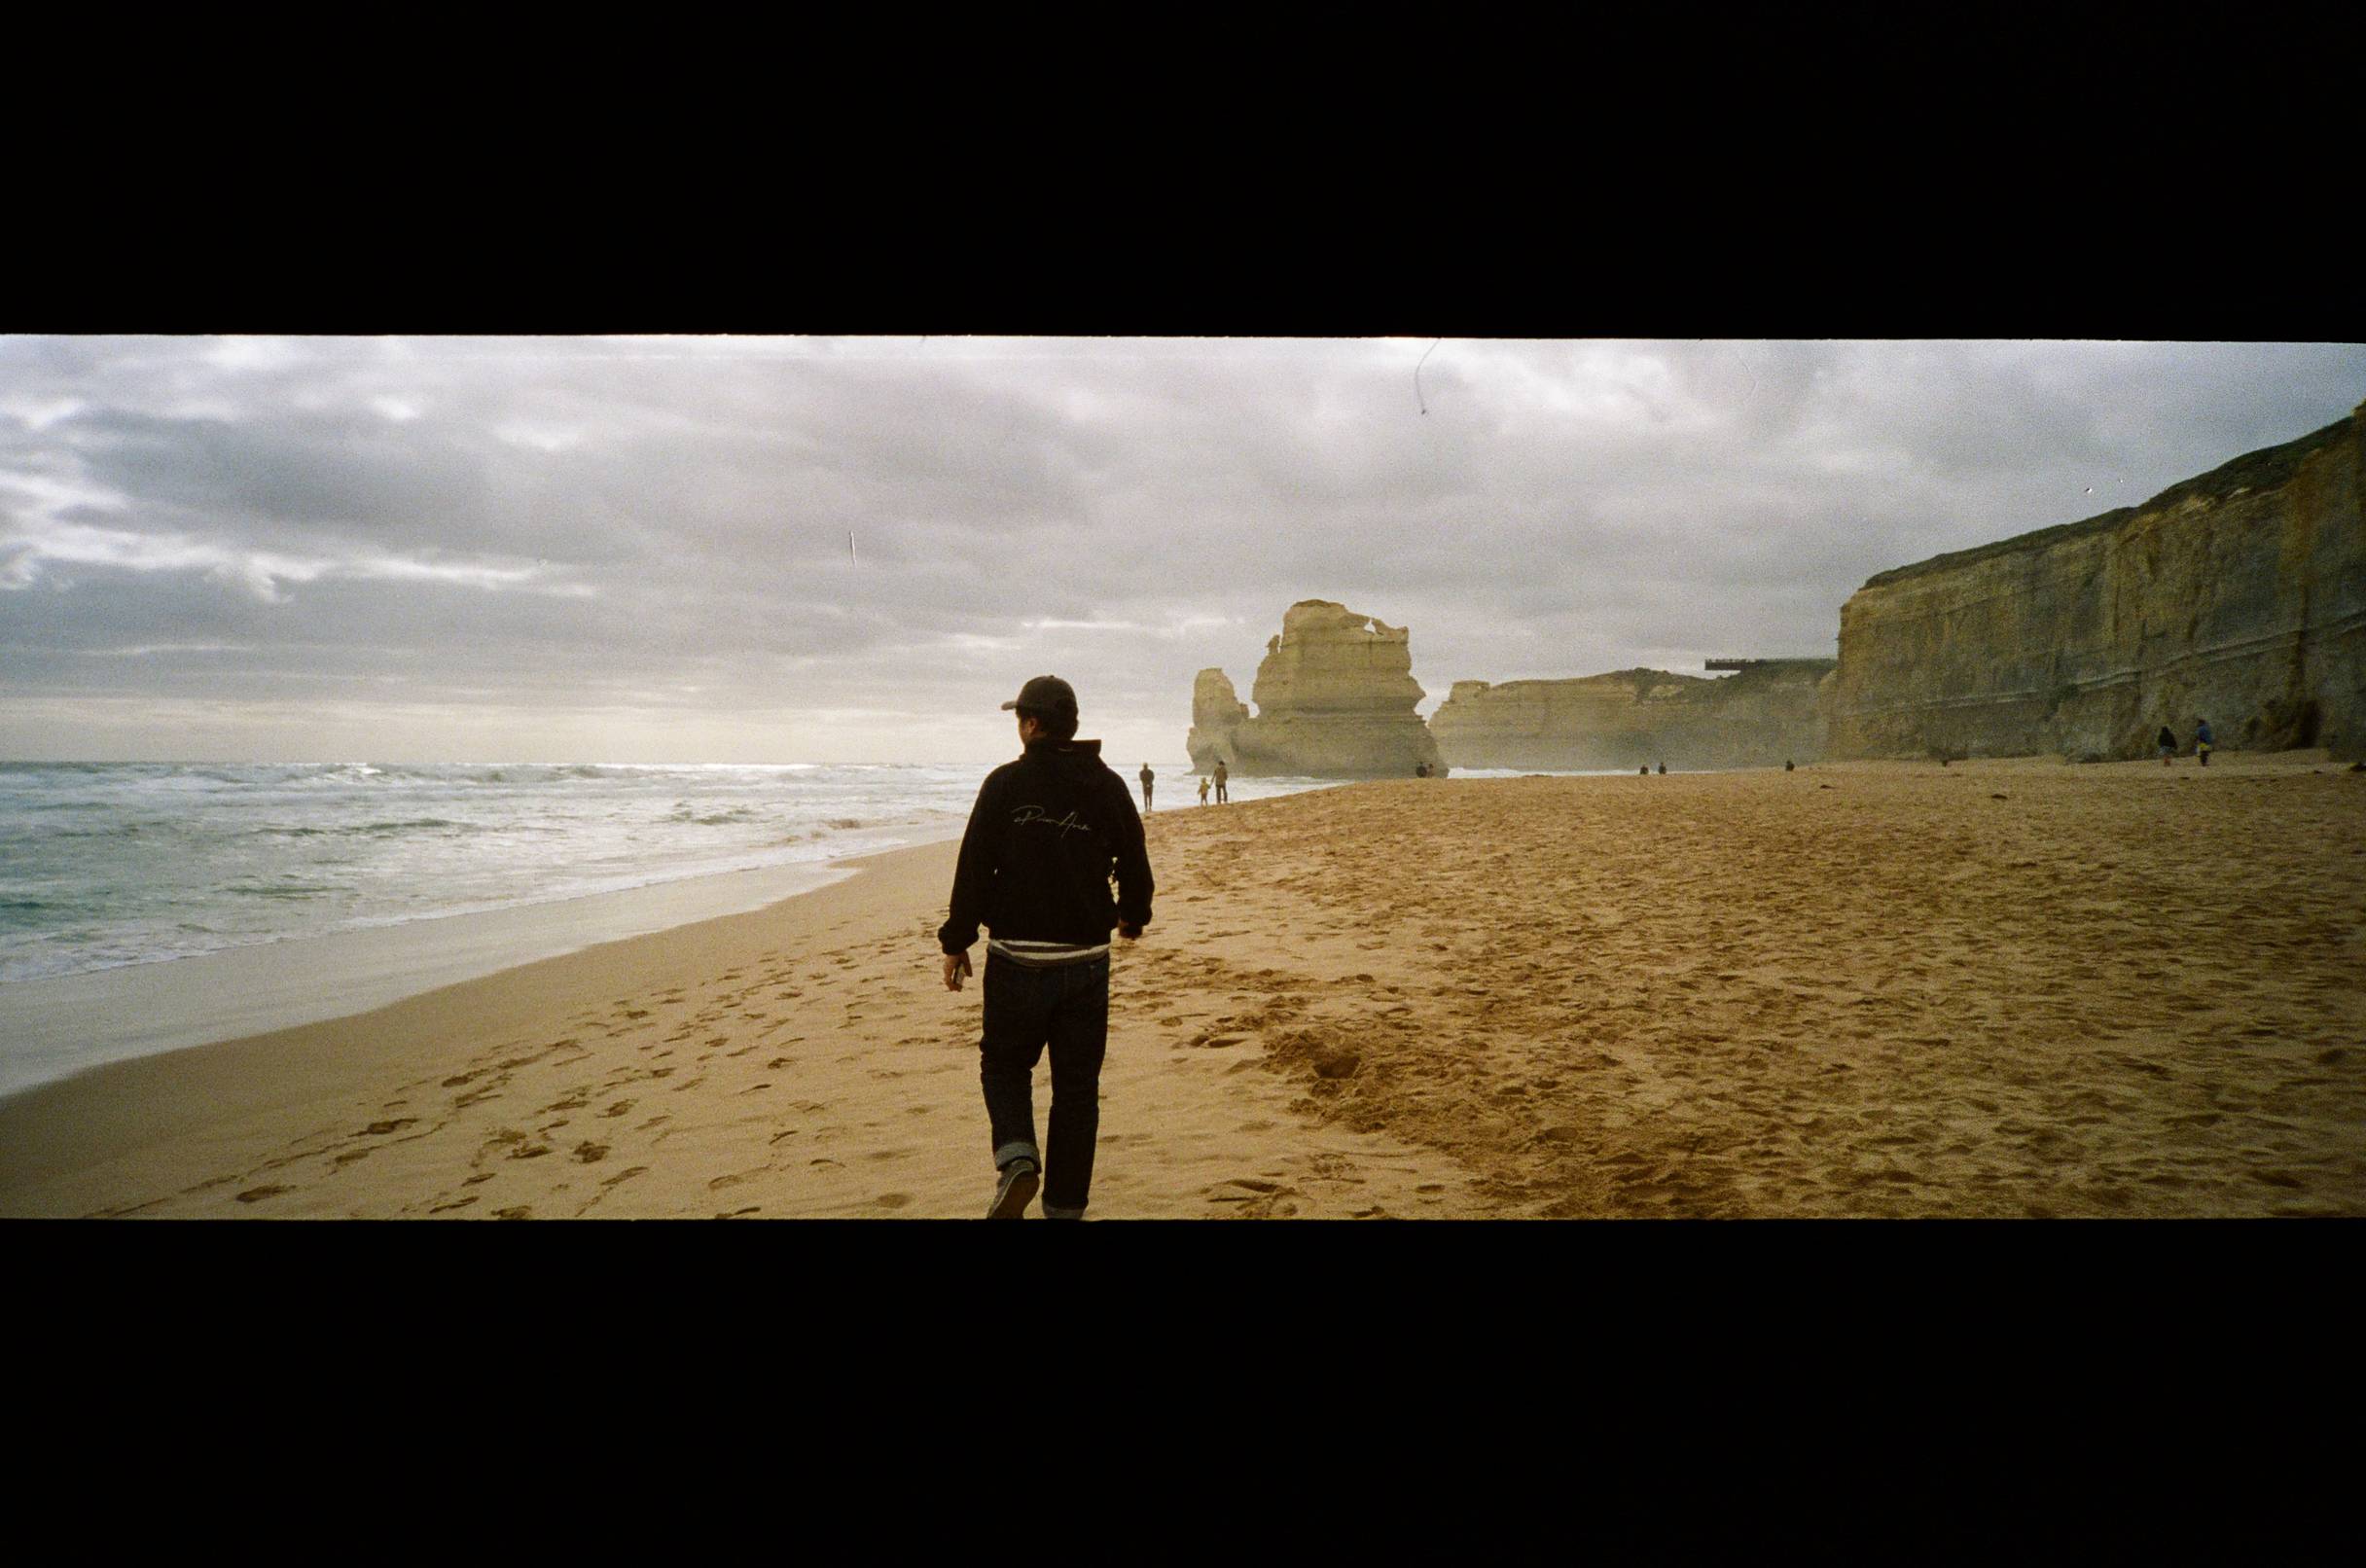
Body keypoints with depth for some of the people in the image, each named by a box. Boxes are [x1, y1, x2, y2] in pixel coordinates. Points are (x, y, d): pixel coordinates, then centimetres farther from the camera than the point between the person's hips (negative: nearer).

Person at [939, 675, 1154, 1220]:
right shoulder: (1107, 786, 1)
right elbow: (1136, 869, 7)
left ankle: (1017, 1159, -8)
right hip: (1086, 960, 2)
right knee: (1077, 1085, 11)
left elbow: (973, 870, -7)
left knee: (1004, 1065, 17)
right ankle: (1065, 1206, 15)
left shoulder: (1005, 784, -8)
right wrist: (1132, 917, 27)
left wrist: (956, 941, 4)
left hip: (1017, 958, -2)